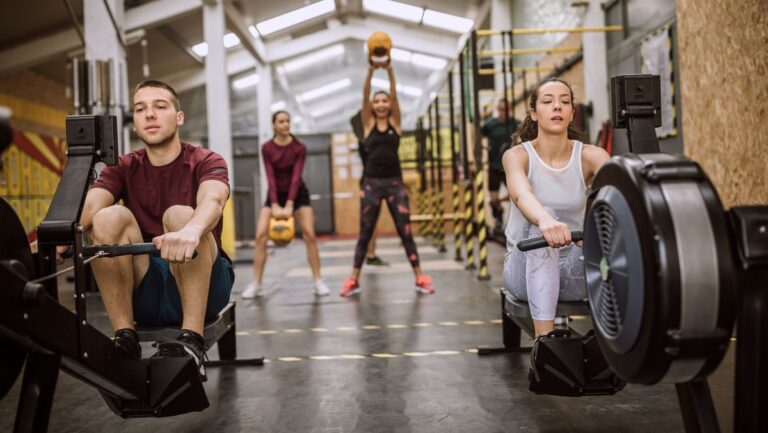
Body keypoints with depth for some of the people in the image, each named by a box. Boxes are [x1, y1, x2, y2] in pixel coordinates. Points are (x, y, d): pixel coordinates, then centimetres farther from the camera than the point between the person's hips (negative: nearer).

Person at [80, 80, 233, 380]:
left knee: (180, 215, -29)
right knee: (109, 217, -20)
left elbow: (212, 201, -29)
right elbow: (89, 207, -15)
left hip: (204, 287, -3)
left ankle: (192, 341, -31)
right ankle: (125, 339, -20)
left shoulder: (206, 162, -4)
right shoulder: (123, 168, 6)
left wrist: (191, 231, -53)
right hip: (145, 290, 3)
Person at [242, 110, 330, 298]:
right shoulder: (267, 148, -10)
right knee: (260, 235, -13)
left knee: (309, 235, -15)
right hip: (275, 194, 1)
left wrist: (289, 205, -30)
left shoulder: (299, 147, -13)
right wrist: (275, 205, -28)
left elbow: (296, 176, -21)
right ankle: (256, 284, -6)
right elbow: (270, 177, -17)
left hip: (298, 194, -1)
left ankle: (318, 282, -6)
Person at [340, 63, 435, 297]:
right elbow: (364, 96, -6)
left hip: (395, 182, 0)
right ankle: (354, 280, 9)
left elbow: (395, 95, -6)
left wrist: (390, 71, -18)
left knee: (406, 231, 0)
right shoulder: (368, 124, 6)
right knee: (365, 233, 4)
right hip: (372, 183, 0)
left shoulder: (395, 122, 7)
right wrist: (371, 71, -18)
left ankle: (420, 278, 5)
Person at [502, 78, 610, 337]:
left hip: (575, 272, 1)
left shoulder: (590, 156, -4)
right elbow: (522, 196, -33)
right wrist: (545, 220, -56)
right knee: (540, 225, -35)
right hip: (527, 270, -1)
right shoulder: (517, 156, -9)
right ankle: (544, 338, -39)